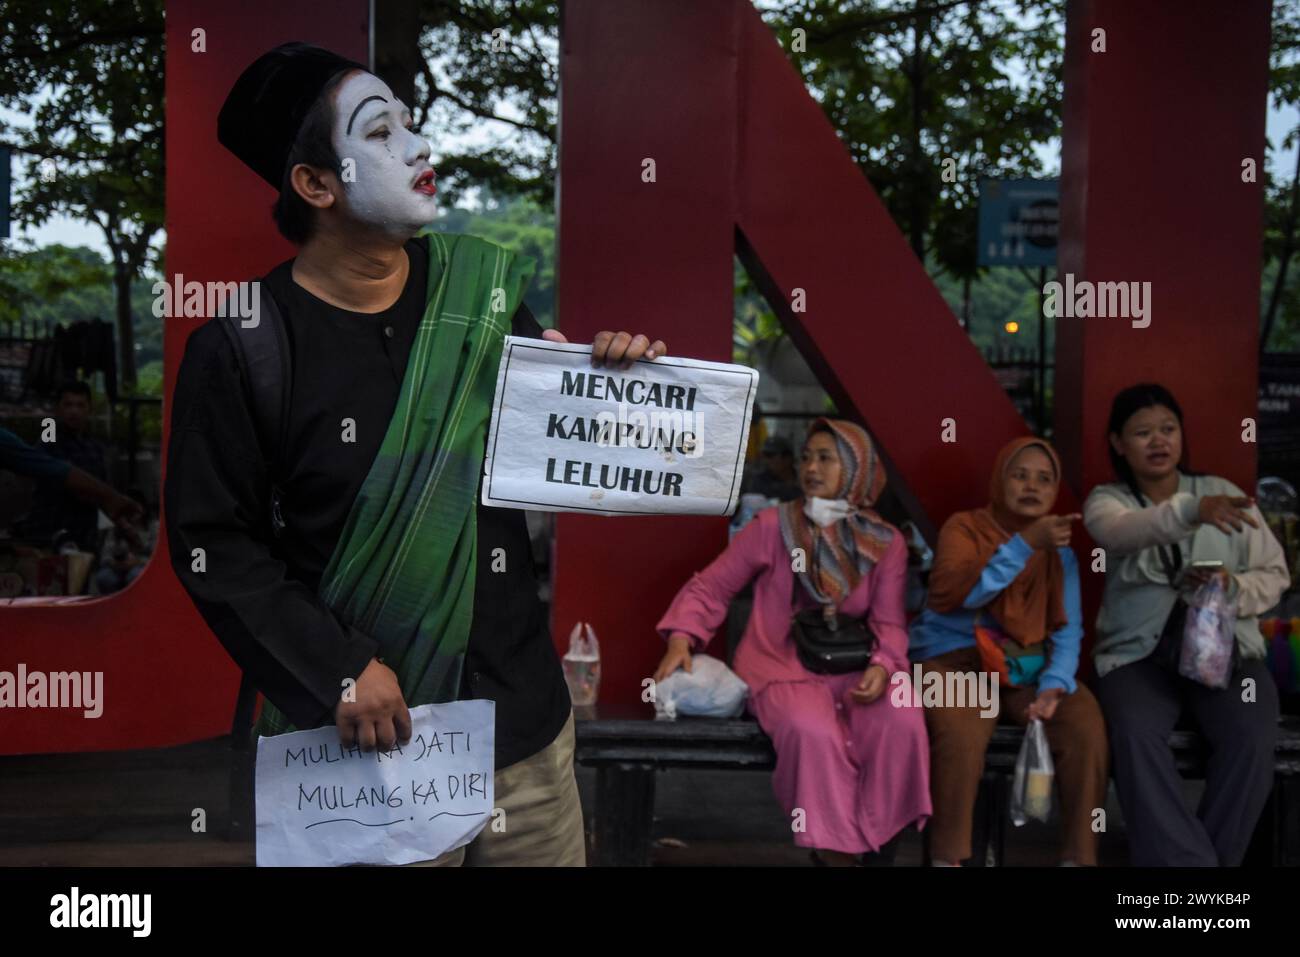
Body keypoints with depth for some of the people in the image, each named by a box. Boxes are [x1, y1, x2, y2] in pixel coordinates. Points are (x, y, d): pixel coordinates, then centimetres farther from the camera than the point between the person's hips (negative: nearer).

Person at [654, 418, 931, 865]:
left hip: (853, 669, 3)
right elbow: (710, 586, 3)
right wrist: (681, 638, -13)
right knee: (812, 732, -35)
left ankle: (880, 846, -10)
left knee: (903, 723, -28)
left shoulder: (885, 542, 6)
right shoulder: (772, 526, 0)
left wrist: (882, 667, -20)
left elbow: (889, 622, 2)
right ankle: (832, 849, -16)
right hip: (783, 666, -2)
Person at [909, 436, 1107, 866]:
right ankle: (948, 857, -16)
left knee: (1086, 726, -24)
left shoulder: (1060, 551, 12)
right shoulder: (964, 527, 0)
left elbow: (1068, 629, 3)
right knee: (961, 735, -33)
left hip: (1029, 665, 4)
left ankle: (1080, 854, -12)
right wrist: (1025, 543, -24)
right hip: (957, 659, -3)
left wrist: (1054, 683, -17)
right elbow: (951, 592, -19)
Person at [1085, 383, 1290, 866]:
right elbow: (1122, 533, -22)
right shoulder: (1106, 501, 4)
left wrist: (1233, 588, -13)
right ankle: (1186, 860, -27)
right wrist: (1191, 510, -41)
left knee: (1250, 738, -28)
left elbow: (1275, 575, 10)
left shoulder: (1223, 492, 10)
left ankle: (1214, 856, -14)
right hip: (1138, 653, -1)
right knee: (1136, 735, -32)